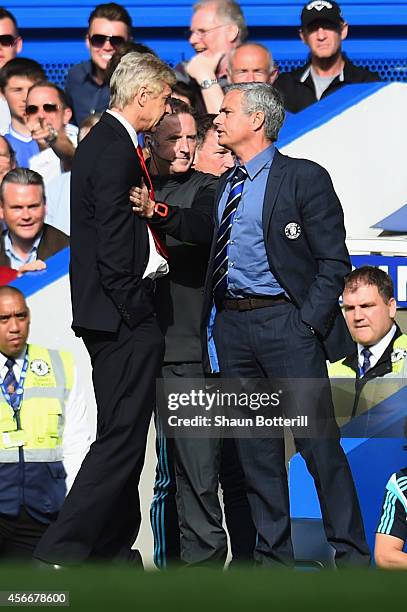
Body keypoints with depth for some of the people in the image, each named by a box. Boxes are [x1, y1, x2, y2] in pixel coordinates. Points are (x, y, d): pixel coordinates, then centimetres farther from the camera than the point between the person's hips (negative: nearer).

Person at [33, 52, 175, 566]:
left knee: (121, 436, 15)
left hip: (104, 315, 11)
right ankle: (61, 552, -12)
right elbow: (113, 244, -20)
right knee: (122, 437, -10)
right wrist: (134, 313, -16)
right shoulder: (117, 150, -16)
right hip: (122, 316, -11)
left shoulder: (99, 141, 16)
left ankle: (114, 551, 20)